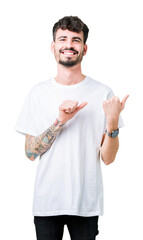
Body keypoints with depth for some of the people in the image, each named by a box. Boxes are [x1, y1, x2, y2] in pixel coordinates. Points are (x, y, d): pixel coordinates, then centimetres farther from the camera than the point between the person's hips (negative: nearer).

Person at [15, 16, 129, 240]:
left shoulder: (102, 93, -4)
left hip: (87, 203, -1)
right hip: (46, 201, 1)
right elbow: (30, 152, -4)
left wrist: (112, 122, -21)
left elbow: (107, 158, -5)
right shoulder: (38, 93, 0)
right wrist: (60, 121, -16)